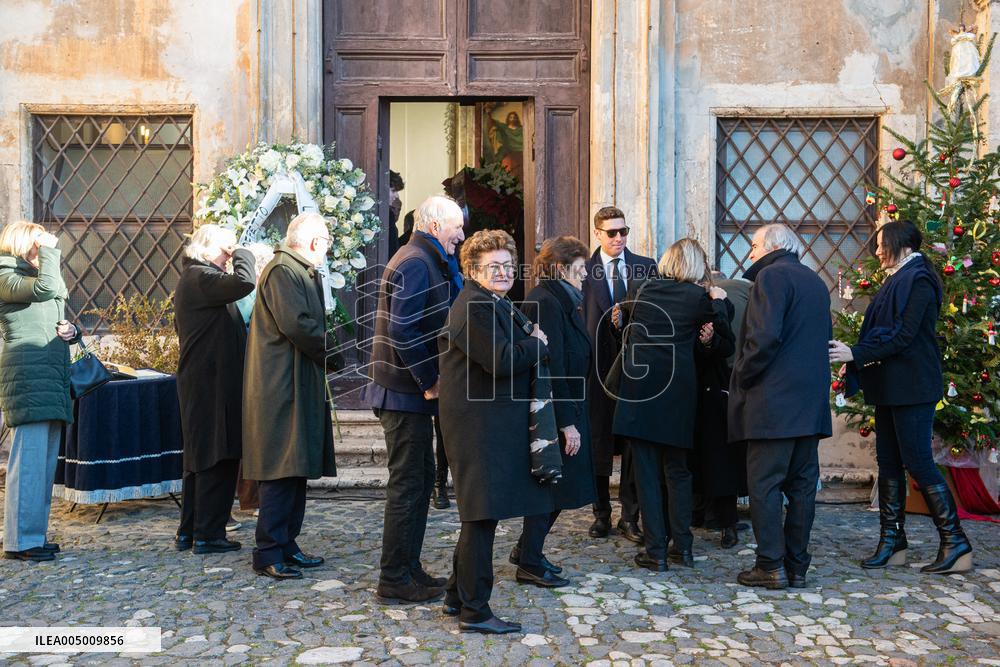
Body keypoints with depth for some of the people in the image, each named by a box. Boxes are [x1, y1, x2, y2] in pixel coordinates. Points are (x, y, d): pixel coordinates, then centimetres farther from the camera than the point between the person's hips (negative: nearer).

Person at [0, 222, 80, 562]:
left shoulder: (35, 276, 25)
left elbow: (56, 324, 30)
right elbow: (45, 289, -23)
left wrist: (71, 331, 7)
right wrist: (49, 251, -11)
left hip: (52, 378, 9)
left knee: (46, 461, 9)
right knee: (29, 460, -11)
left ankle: (35, 535, 15)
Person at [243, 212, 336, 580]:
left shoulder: (303, 272, 21)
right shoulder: (282, 271, -13)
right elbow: (297, 325, -22)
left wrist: (328, 348, 5)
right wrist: (334, 352, -10)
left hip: (300, 385, 11)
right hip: (281, 387, -11)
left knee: (296, 470, 12)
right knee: (282, 471, -8)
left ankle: (285, 546, 20)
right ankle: (268, 553, -2)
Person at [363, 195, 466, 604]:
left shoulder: (426, 261, 17)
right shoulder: (416, 264, -16)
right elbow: (402, 332, -24)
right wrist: (430, 381, -19)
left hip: (413, 391, 11)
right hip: (406, 392, -11)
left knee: (421, 478, 17)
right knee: (408, 484, -4)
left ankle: (408, 569, 27)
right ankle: (395, 582, 5)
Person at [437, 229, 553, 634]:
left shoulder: (493, 304, 18)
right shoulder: (475, 307, -16)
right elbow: (501, 361, -24)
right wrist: (537, 344, -8)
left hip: (490, 424, 11)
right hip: (479, 425, -11)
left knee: (479, 515, 18)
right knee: (483, 516, -5)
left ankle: (456, 597, 29)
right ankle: (474, 612, 3)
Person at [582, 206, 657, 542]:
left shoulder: (646, 267, 6)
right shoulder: (583, 270, 0)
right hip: (597, 365, -1)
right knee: (598, 441, 8)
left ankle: (630, 517, 14)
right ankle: (601, 513, 21)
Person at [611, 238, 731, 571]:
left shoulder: (640, 289, 3)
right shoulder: (698, 297, -2)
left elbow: (623, 328, 18)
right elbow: (726, 332, 4)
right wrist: (719, 301, 15)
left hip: (638, 390, 0)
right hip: (678, 392, 0)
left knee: (647, 472, 3)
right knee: (677, 471, 13)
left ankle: (655, 550, 4)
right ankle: (682, 546, 14)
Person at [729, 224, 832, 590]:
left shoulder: (772, 276, -8)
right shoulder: (815, 282, 19)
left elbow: (765, 336, -19)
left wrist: (742, 377, -9)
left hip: (773, 401, -8)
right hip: (811, 403, 8)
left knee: (764, 484, -3)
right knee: (802, 485, 10)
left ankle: (771, 566, -1)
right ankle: (797, 566, 15)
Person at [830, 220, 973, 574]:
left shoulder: (917, 281, -12)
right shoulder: (898, 280, 17)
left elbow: (904, 336, -19)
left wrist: (855, 353, -20)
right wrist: (853, 354, 4)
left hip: (912, 387, -9)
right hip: (890, 386, 10)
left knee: (917, 461, -8)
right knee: (888, 462, 9)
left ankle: (956, 544, 0)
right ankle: (892, 542, 15)